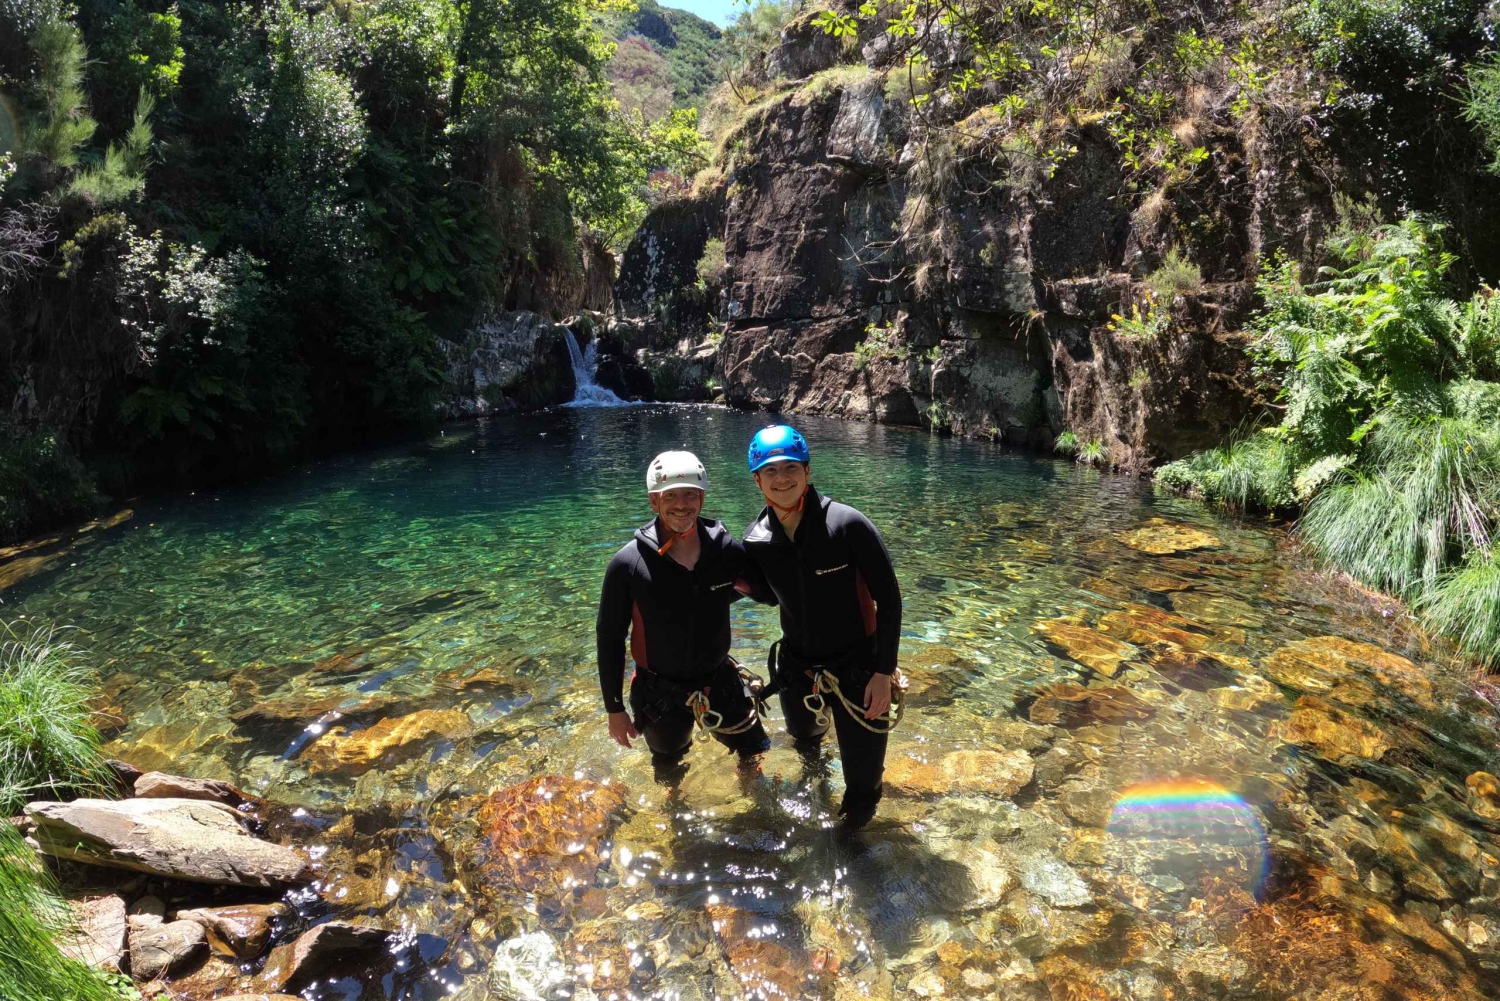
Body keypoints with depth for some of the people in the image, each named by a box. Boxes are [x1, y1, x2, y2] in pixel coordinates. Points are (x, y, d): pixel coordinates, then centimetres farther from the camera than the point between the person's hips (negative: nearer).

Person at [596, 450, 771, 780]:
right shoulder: (628, 563, -19)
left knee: (755, 754, 19)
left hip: (719, 682, 1)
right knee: (669, 771, 23)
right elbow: (609, 637, -9)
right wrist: (614, 708, -6)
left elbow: (768, 591, 4)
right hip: (660, 693, -1)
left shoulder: (726, 549, -15)